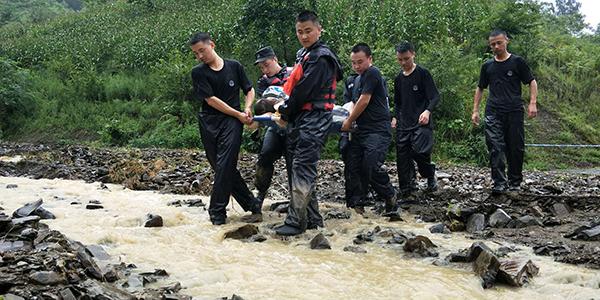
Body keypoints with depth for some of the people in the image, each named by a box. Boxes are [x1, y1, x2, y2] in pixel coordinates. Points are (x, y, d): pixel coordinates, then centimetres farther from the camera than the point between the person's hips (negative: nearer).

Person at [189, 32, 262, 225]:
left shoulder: (234, 66, 6)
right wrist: (239, 115, -8)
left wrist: (248, 109, -3)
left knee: (225, 165, -15)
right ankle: (252, 204, 13)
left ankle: (217, 211, -7)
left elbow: (249, 90, 16)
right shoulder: (198, 73, 3)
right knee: (220, 167, 2)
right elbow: (211, 100, -5)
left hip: (232, 122, -2)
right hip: (209, 122, 2)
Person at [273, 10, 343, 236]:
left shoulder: (320, 58, -11)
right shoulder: (304, 55, 19)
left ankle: (296, 222, -12)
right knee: (297, 168, 10)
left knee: (302, 169, -12)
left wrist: (284, 110, -4)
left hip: (313, 120, -10)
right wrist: (287, 109, 7)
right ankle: (312, 218, 17)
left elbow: (303, 90, -16)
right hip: (299, 120, 10)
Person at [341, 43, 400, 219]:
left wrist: (349, 121, -2)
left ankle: (391, 200, -1)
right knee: (355, 167, 1)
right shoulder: (361, 78, 22)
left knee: (372, 168, -19)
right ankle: (356, 205, 5)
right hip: (362, 130, 10)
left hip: (378, 130, -10)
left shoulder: (372, 73, -8)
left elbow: (364, 101, -11)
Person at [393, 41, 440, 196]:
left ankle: (430, 176, 7)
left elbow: (435, 97, -8)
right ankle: (406, 193, 9)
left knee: (420, 152, -22)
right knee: (402, 157, 1)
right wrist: (396, 118, 12)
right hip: (403, 125, 6)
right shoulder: (398, 78, 15)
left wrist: (427, 111, -24)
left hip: (421, 124, -6)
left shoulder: (423, 73, -3)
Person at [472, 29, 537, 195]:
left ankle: (515, 182, 17)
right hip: (493, 113, 2)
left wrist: (532, 103, -6)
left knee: (516, 148, 3)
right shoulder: (487, 66, 14)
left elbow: (532, 82, 6)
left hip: (514, 112, -2)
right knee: (495, 148, -8)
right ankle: (499, 183, -8)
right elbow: (480, 88, 22)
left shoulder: (517, 62, 4)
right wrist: (475, 110, 14)